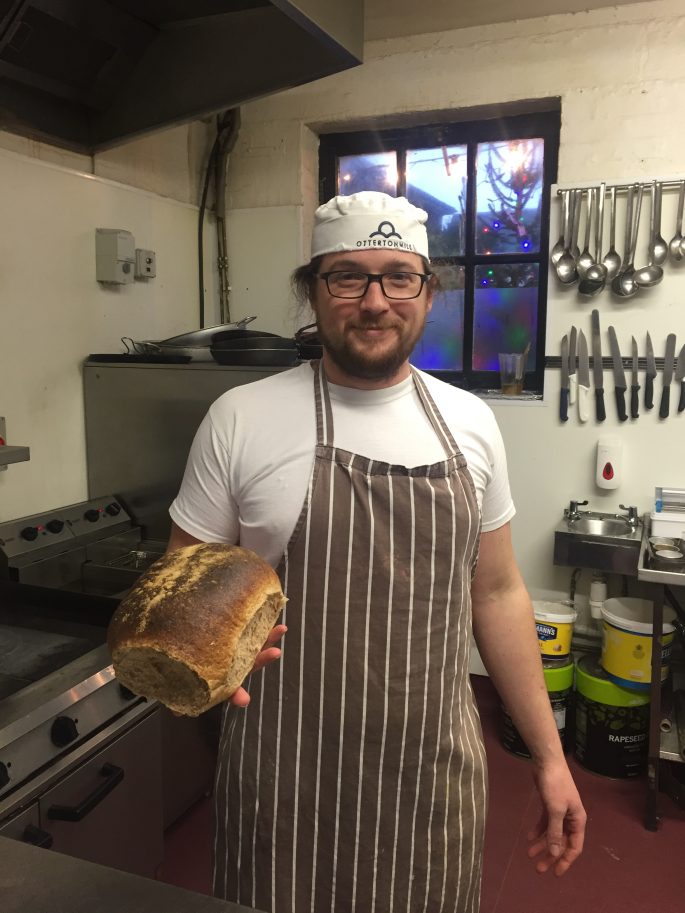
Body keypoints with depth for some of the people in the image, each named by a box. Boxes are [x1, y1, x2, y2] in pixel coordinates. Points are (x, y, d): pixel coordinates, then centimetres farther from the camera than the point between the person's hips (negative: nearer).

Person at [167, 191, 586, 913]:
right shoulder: (241, 420, -11)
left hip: (436, 784, 3)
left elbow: (497, 592, 6)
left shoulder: (469, 422, 0)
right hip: (286, 785, -2)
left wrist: (548, 755, 7)